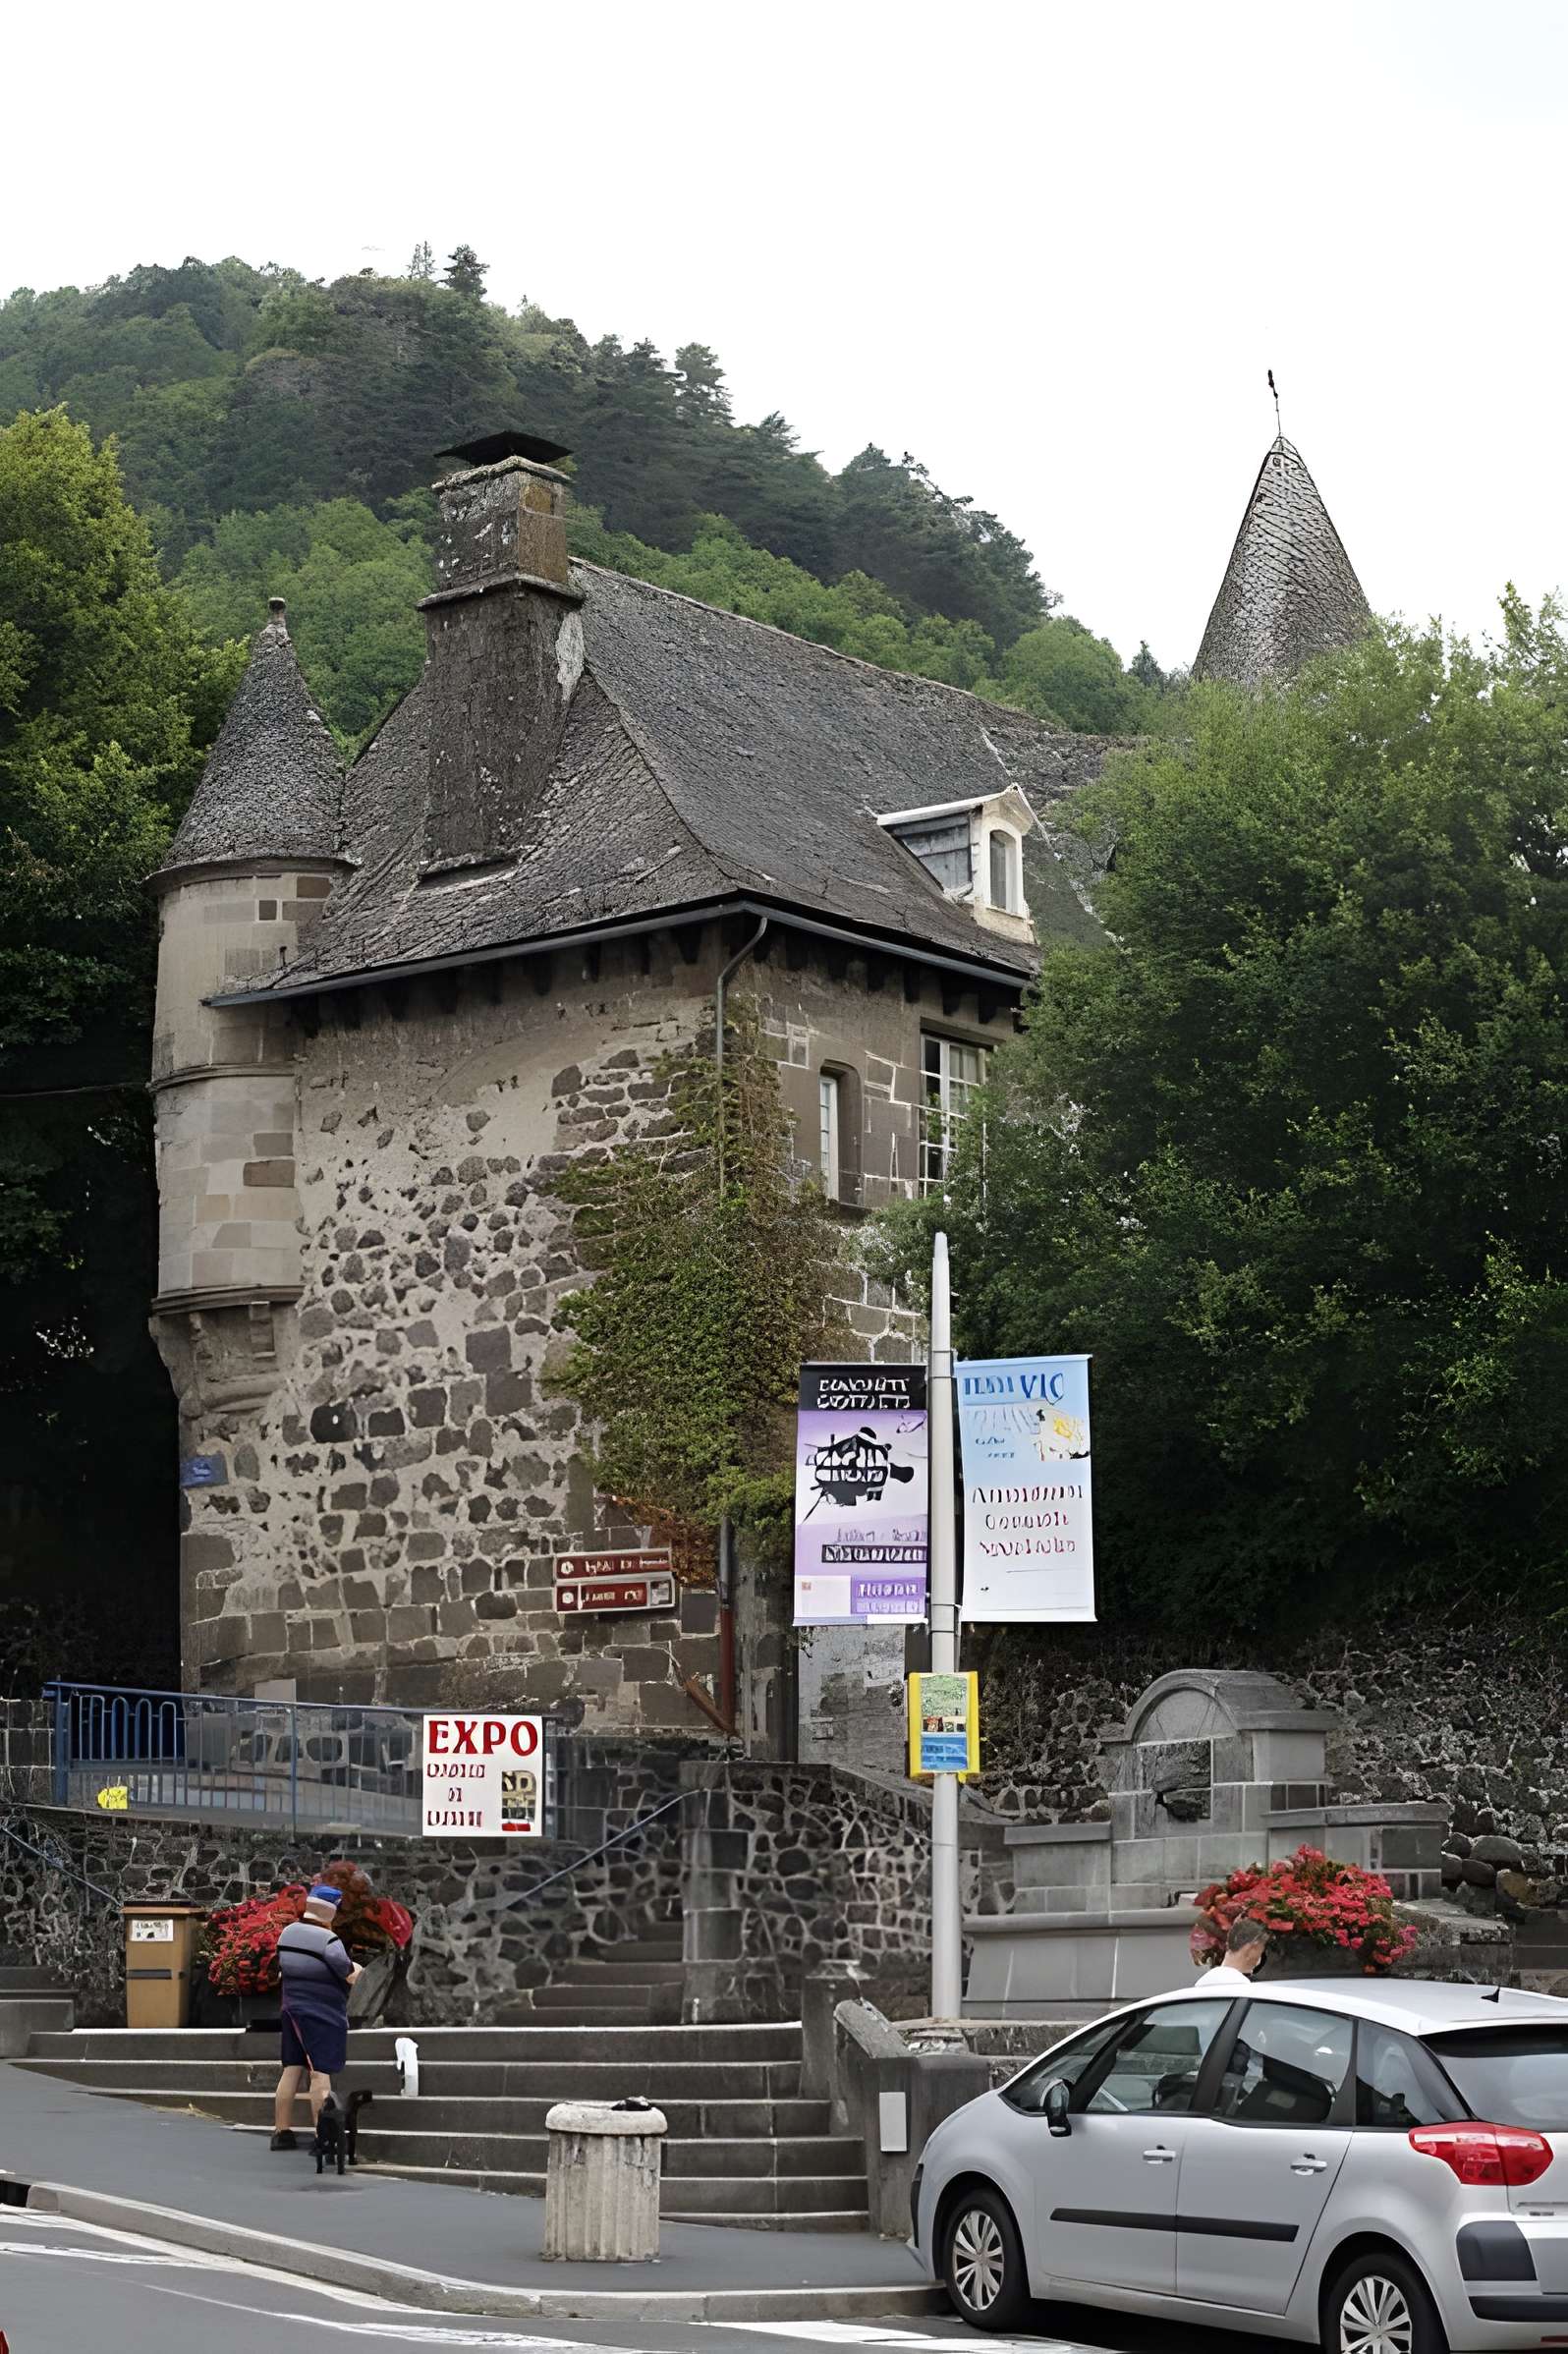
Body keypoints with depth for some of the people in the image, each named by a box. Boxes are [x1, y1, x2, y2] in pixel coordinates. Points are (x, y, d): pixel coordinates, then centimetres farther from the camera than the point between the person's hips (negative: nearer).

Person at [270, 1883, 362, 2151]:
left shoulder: (288, 1933, 6)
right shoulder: (328, 1940, -18)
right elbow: (352, 1976, -13)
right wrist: (356, 1967, 8)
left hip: (292, 2011, 7)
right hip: (323, 2015, -7)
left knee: (291, 2069, 11)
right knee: (321, 2073, -8)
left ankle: (280, 2132, 15)